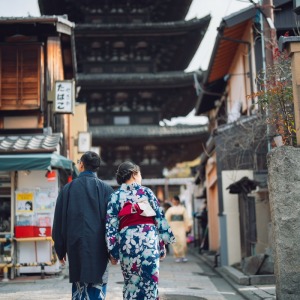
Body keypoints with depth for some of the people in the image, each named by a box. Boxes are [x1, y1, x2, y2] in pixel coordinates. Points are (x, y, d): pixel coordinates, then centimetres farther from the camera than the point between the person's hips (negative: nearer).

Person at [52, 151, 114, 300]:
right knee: (97, 288, 3)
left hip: (75, 246, 2)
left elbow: (58, 222, 6)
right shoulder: (105, 189, -2)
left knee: (79, 287, 12)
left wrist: (60, 250, 13)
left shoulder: (67, 189, 3)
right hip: (98, 247, -1)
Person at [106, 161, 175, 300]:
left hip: (127, 240, 1)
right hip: (149, 239, -1)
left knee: (131, 281, 9)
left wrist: (113, 250, 4)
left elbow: (111, 224, 2)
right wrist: (162, 243, 8)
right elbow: (160, 217, 3)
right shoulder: (146, 191, 6)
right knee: (150, 280, 3)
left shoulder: (115, 196, 7)